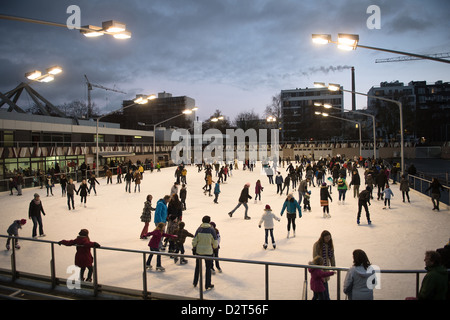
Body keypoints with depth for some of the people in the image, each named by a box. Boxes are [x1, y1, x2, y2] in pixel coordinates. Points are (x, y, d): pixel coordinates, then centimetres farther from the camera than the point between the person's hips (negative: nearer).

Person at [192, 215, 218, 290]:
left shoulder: (199, 229, -6)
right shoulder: (211, 230, -11)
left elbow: (194, 242, -4)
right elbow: (215, 244, -8)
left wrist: (194, 249, 12)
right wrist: (215, 247, 13)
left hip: (198, 251, 2)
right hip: (208, 252, -2)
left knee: (198, 267, 20)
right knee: (208, 268, 12)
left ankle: (195, 283, 31)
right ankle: (207, 285, 17)